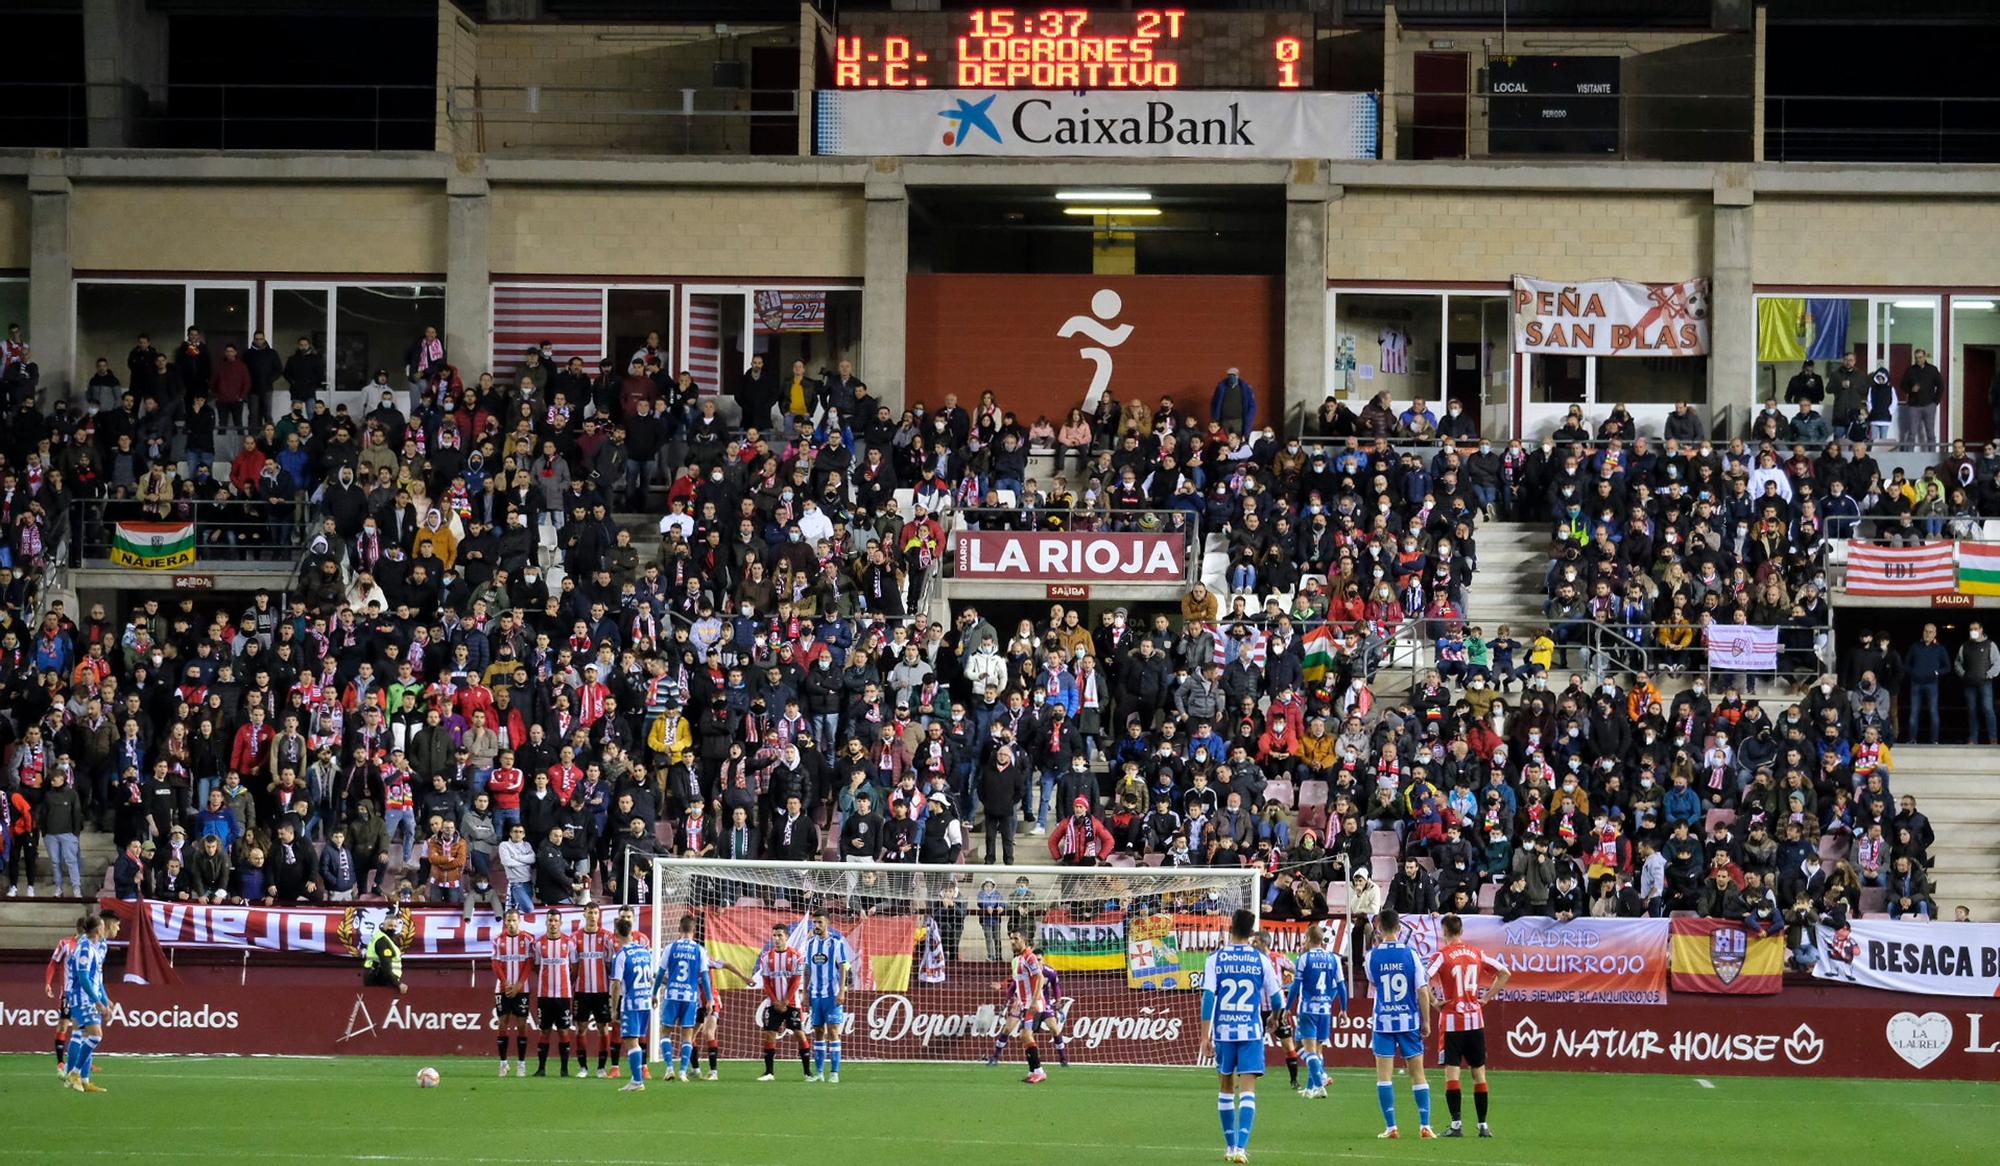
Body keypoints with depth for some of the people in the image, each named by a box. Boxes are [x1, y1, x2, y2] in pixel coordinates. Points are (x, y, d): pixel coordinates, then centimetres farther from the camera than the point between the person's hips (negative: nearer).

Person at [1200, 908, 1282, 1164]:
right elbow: (1276, 1000, 4)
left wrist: (1205, 1035, -5)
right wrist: (1276, 1012, 29)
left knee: (1226, 1087, 16)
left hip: (1223, 1031, 1)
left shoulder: (1216, 958, -2)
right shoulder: (1261, 960, -1)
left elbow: (1208, 996, -8)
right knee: (1248, 1090, -5)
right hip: (1251, 1031, -1)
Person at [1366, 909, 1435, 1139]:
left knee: (1384, 1074, 3)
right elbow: (1422, 991, -5)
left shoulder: (1373, 955, -4)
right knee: (1418, 1073, 6)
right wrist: (1426, 1022, 4)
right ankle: (1425, 1126, 2)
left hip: (1384, 1021, 0)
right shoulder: (1410, 953, -5)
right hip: (1409, 1021, 0)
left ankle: (1390, 1127, -4)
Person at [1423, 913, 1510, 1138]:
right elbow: (1504, 972, 11)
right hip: (1475, 1020, 4)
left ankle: (1456, 1124, -9)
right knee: (1479, 1072, 9)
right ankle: (1483, 1125, 10)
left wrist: (1433, 1003, -9)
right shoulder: (1476, 953, 6)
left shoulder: (1442, 955, -8)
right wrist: (1487, 998, 11)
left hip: (1452, 1020, -4)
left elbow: (1424, 980, -22)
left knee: (1451, 1073, -2)